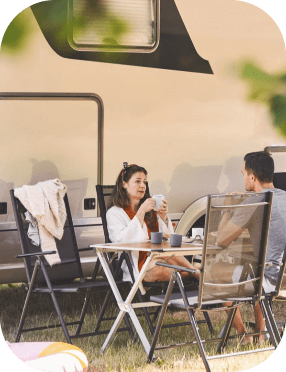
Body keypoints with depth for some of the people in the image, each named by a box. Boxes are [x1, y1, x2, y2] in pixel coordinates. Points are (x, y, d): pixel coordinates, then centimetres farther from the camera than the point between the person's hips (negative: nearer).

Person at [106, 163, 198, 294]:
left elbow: (169, 237, 13)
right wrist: (141, 212, -18)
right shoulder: (114, 213, 4)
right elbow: (122, 240, -15)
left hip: (160, 258, 4)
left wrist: (164, 217, -7)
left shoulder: (151, 209, 21)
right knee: (159, 267, -36)